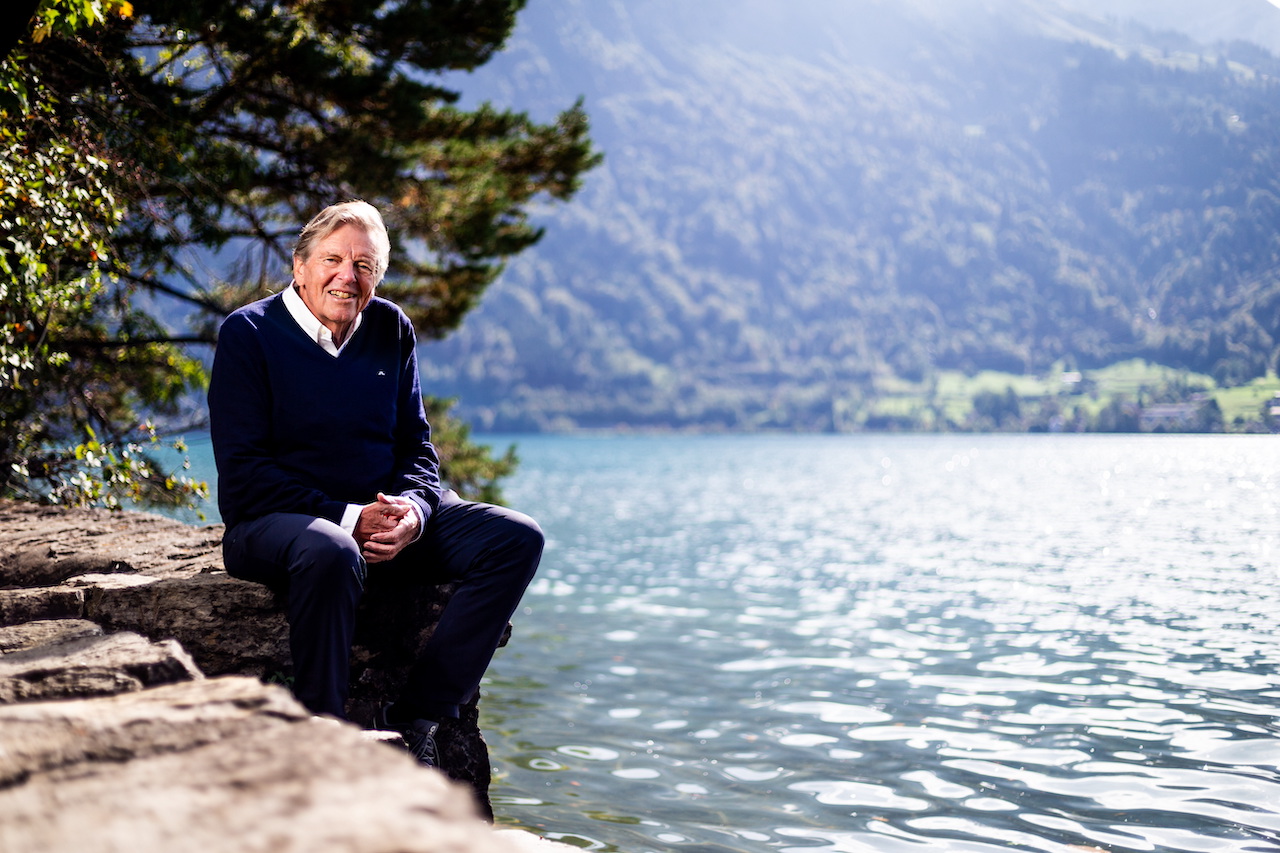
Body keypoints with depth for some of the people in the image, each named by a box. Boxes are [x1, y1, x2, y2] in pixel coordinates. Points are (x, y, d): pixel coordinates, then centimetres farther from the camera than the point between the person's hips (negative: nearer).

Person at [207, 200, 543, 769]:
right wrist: (348, 519, -21)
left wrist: (413, 510, -12)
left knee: (517, 538, -13)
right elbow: (243, 470, -12)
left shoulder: (390, 330, 9)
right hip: (272, 519, -5)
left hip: (383, 513, 6)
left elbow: (416, 444, 12)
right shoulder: (248, 333, -6)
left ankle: (413, 721, -17)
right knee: (330, 553, -42)